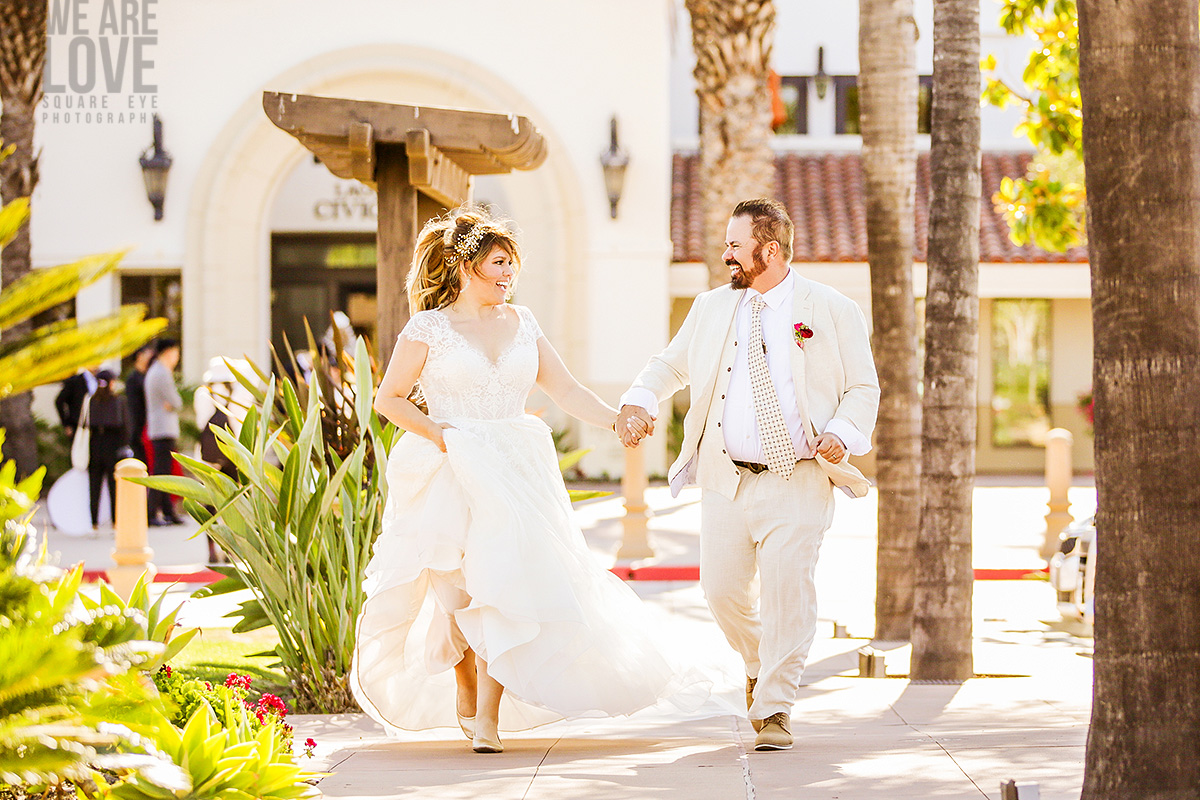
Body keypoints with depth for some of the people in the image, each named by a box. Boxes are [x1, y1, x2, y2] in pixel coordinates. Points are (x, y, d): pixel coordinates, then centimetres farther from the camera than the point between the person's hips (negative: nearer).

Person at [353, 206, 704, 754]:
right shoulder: (429, 328, 1)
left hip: (514, 474, 3)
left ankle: (488, 716, -9)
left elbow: (565, 390, 12)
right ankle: (465, 690, 19)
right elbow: (389, 399, 3)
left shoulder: (521, 324, 13)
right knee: (461, 590, -4)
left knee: (506, 581, -10)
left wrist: (618, 421, 1)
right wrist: (438, 434, -9)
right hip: (452, 476, -3)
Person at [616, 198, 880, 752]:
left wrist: (843, 434, -16)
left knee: (787, 591, -12)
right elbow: (671, 364, 22)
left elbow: (863, 388, 3)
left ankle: (773, 710, 0)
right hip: (726, 479, 4)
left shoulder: (833, 312, 1)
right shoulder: (712, 308, 12)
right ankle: (758, 663, 35)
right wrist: (639, 400, 2)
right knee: (722, 591, 3)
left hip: (797, 483, -4)